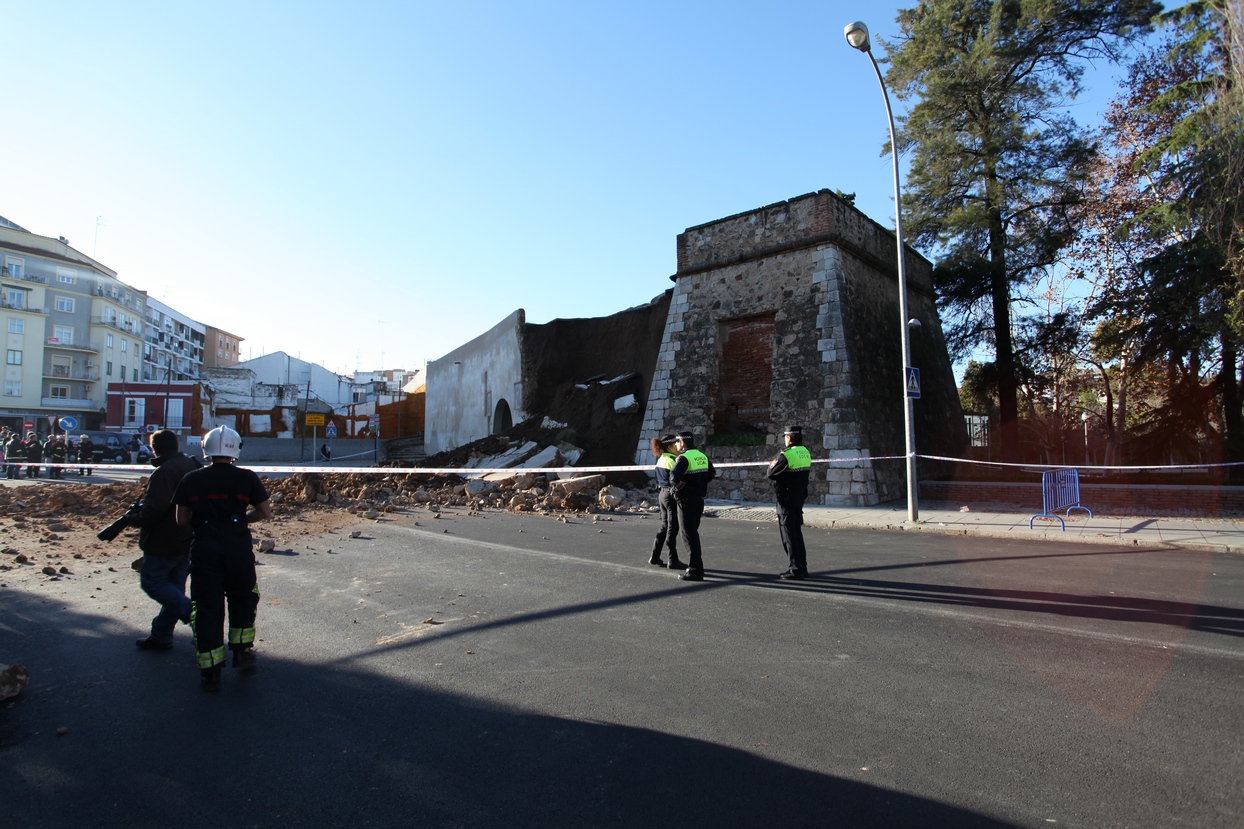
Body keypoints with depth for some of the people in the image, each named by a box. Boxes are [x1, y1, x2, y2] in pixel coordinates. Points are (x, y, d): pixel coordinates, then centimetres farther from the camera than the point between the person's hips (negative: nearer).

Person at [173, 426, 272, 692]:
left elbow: (182, 519, 7)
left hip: (204, 549, 1)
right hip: (238, 548, 0)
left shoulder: (191, 479, 2)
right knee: (243, 598, 21)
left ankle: (210, 672, 9)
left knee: (207, 607, 6)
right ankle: (242, 650, 27)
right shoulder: (246, 478, -2)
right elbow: (265, 512, 2)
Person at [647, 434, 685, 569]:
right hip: (671, 495, -9)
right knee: (672, 528, -1)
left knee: (664, 526, 16)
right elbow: (675, 480, -20)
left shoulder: (660, 460, 10)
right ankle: (673, 560, 6)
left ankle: (654, 557, 20)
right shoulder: (671, 460, -16)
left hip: (662, 494, 9)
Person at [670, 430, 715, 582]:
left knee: (688, 534, -4)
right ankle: (695, 564, 28)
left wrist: (679, 483, -12)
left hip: (686, 500, -8)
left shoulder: (684, 457, -16)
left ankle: (695, 570, -5)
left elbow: (674, 476, -30)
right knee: (693, 532, 20)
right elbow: (712, 473, 20)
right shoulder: (703, 456, 9)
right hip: (699, 498, 8)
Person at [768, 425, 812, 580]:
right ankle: (802, 567, 23)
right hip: (800, 496, 8)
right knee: (797, 532, 17)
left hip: (787, 498, -8)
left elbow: (772, 474, -14)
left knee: (789, 534, -2)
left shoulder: (786, 455, -18)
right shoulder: (806, 453, 7)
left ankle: (795, 570, 0)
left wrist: (772, 466, 7)